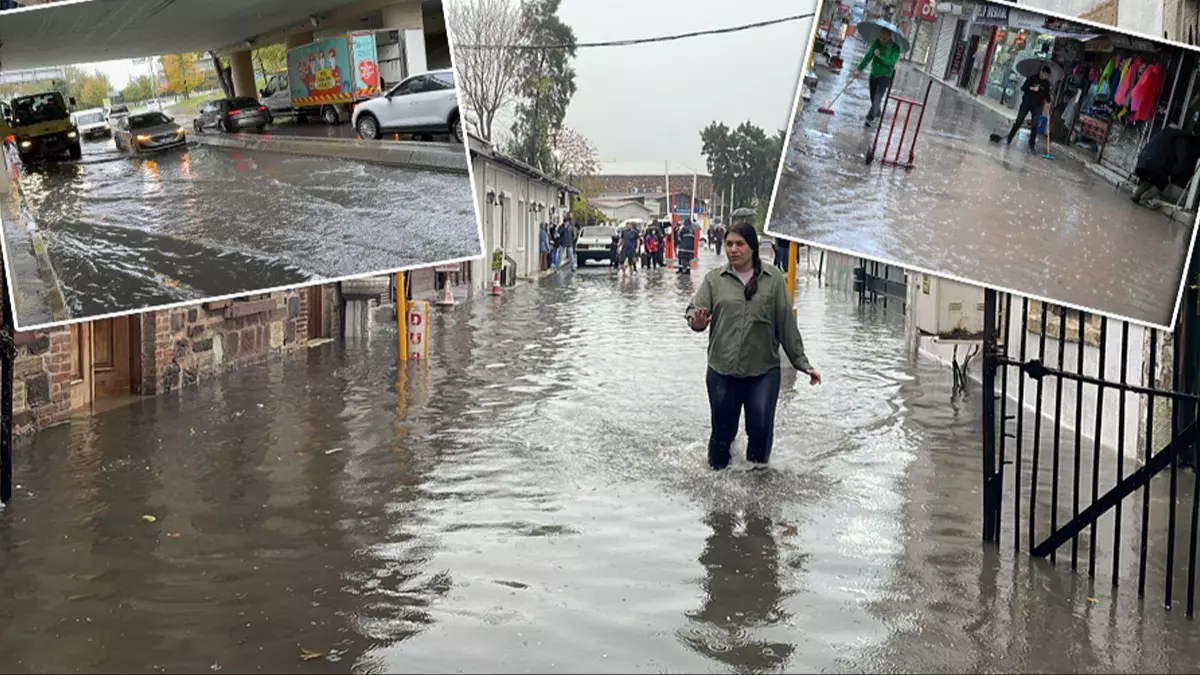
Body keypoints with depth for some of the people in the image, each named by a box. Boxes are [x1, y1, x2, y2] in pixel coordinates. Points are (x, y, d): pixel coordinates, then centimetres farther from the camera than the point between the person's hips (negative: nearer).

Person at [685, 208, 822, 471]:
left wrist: (802, 362, 2)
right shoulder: (714, 279, 2)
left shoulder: (774, 279, -1)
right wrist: (697, 321, -29)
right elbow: (694, 310, -5)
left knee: (761, 426, -8)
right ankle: (717, 465, 36)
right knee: (723, 429, 9)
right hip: (722, 370, 1)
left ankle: (758, 461, 23)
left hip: (764, 370, -1)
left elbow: (786, 324, 2)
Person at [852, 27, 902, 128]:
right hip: (874, 74, 5)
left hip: (885, 76, -5)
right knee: (873, 98, 14)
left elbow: (891, 63, -21)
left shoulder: (895, 47, -12)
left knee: (878, 97, -18)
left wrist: (879, 56, -28)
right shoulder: (877, 43, -2)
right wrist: (859, 69, -11)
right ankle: (878, 114, 38)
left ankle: (870, 118, -22)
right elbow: (868, 56, -4)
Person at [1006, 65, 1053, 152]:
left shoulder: (1046, 83, 5)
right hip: (1026, 103, -2)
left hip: (1037, 106, 2)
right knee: (1018, 122, 1)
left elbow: (1046, 94, 12)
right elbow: (1023, 88, -4)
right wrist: (1032, 88, -19)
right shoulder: (1032, 78, -4)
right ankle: (1009, 139, 15)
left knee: (1035, 126, -5)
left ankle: (1032, 145, 0)